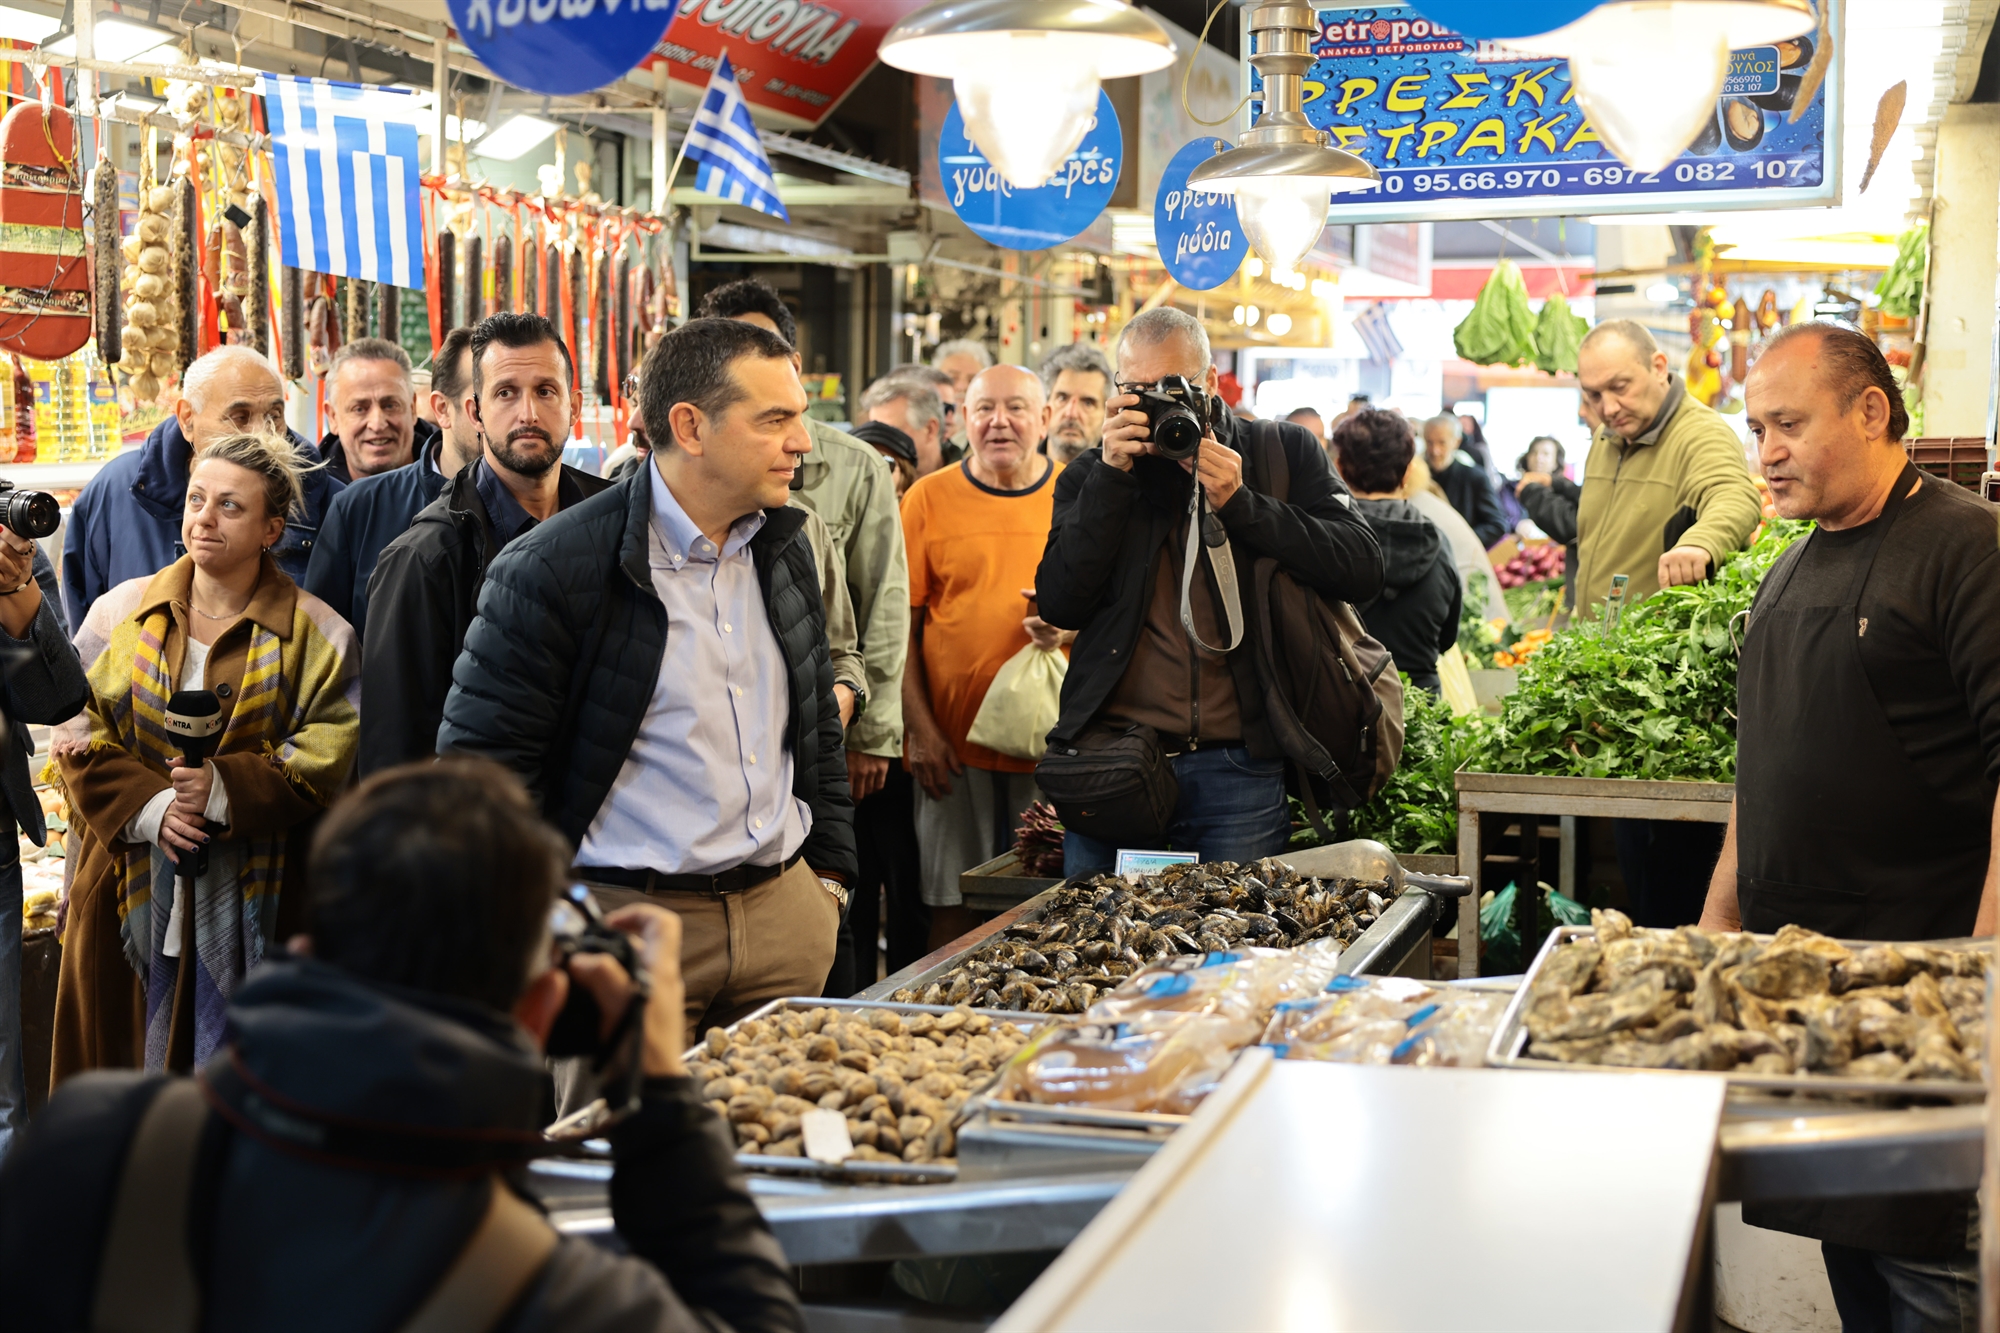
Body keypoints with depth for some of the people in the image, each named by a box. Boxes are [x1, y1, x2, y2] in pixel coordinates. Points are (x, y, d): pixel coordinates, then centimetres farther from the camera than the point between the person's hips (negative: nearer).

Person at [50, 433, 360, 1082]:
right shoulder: (121, 611, 7)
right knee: (121, 1062, 7)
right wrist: (148, 806, -13)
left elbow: (325, 755, -6)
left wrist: (226, 789, -20)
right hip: (130, 891, 2)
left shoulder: (316, 634, 0)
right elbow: (78, 733, 3)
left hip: (251, 900, -2)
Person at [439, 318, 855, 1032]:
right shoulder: (550, 571, -11)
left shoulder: (785, 552, 10)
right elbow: (481, 762, -10)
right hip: (625, 920, -5)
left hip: (785, 913, 6)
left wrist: (827, 875, 15)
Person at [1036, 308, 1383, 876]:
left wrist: (1241, 504, -11)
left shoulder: (1285, 453, 8)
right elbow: (1059, 605, -2)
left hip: (1239, 768, -1)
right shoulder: (1091, 478, 11)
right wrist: (1111, 477, -9)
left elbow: (1363, 572, -3)